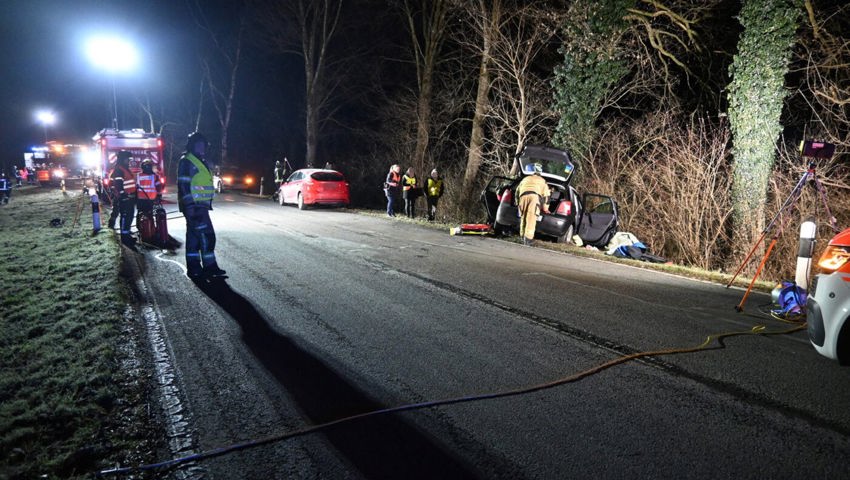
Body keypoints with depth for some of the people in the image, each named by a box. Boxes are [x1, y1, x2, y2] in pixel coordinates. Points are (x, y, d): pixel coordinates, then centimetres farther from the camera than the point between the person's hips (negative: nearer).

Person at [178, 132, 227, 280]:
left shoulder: (200, 162, 21)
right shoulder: (186, 161, -9)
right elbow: (183, 185, -17)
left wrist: (207, 205, 24)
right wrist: (190, 206, -23)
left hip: (200, 206, 10)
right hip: (193, 206, -10)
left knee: (194, 236, 11)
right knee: (206, 235, -12)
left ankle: (193, 268, 16)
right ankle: (209, 266, -8)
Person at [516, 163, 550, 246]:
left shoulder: (525, 179, 36)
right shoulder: (542, 181, 31)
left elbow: (517, 191, 32)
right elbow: (546, 195, 26)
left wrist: (518, 203, 38)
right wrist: (545, 209, 32)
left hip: (523, 195, 2)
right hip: (535, 196, -2)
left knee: (523, 217, 11)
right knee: (531, 219, -9)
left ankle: (523, 238, 11)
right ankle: (527, 240, -18)